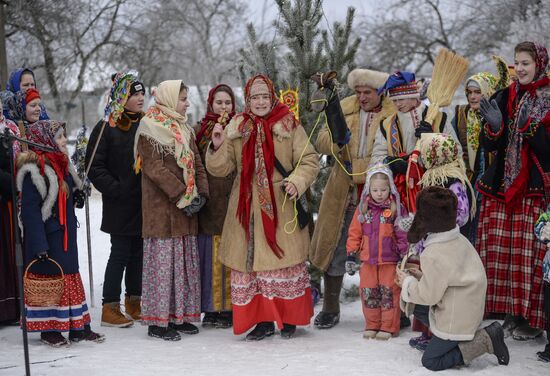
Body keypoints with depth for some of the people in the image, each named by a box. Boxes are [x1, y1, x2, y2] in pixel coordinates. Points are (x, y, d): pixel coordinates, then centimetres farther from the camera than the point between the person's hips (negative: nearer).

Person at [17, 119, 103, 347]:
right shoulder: (34, 169, -17)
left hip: (66, 236, 9)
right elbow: (30, 210, -20)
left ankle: (78, 327, 19)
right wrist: (39, 245, -23)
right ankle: (48, 330, 13)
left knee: (71, 277, 12)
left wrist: (76, 197, -1)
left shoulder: (61, 165, 11)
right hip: (46, 238, -9)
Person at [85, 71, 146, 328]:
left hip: (144, 202, 5)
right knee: (120, 254, -2)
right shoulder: (107, 127, -7)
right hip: (120, 205, -5)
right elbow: (95, 166, -8)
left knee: (138, 253, 12)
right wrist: (115, 189, -15)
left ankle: (134, 302, 23)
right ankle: (110, 308, 6)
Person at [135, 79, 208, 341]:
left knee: (186, 259, 10)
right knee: (163, 259, -4)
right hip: (161, 208, -8)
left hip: (186, 210, 8)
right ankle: (158, 320, 2)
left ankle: (180, 314, 19)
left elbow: (196, 163, 13)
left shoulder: (184, 129, 16)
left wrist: (201, 193, -2)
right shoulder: (149, 129, -8)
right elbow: (154, 167, -16)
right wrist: (182, 195, -19)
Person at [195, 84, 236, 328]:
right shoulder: (201, 130, 10)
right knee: (212, 256, 2)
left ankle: (230, 307, 9)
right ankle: (212, 308, 11)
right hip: (210, 204, 0)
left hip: (234, 203, 0)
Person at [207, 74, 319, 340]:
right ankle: (263, 320, 13)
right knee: (250, 260, 3)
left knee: (285, 261, 3)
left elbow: (309, 161, 2)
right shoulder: (236, 128, 8)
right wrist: (218, 147, -12)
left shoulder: (289, 125, 1)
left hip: (281, 207, -2)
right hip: (247, 207, 3)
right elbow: (220, 168, 8)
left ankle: (289, 318, 17)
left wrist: (297, 181, -17)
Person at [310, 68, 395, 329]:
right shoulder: (344, 109, 8)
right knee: (334, 249, 7)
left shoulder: (394, 113, -4)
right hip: (343, 193, 4)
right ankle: (330, 310, 20)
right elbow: (321, 142, 5)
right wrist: (336, 139, -17)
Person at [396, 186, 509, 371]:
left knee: (430, 361, 5)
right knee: (415, 306, 19)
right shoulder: (459, 239, -2)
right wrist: (422, 277, 8)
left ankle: (484, 340, -5)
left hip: (456, 320, -9)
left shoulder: (433, 255, -28)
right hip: (469, 308, 9)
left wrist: (407, 283, -2)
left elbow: (428, 295, -18)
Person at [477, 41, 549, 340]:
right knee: (498, 250, 2)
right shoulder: (504, 97, 12)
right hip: (502, 184, 4)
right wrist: (494, 125, -11)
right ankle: (510, 312, 12)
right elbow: (489, 145, 9)